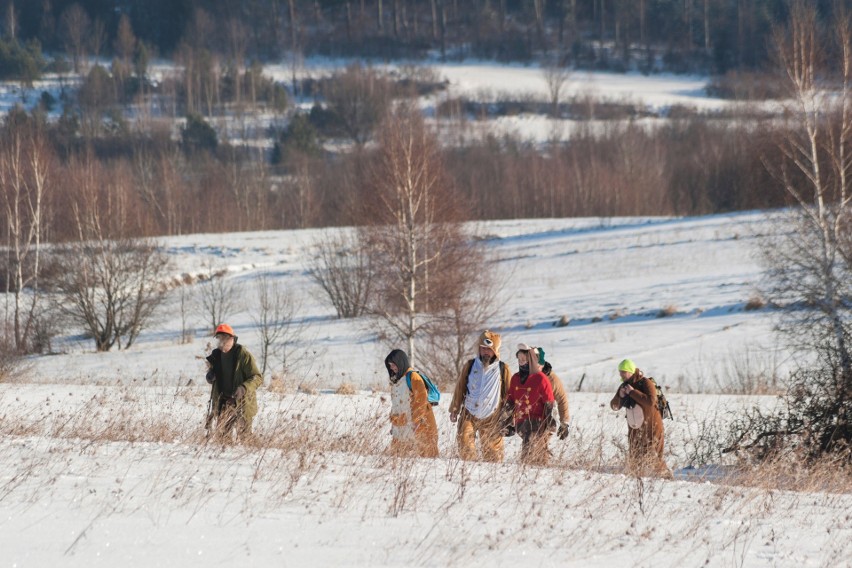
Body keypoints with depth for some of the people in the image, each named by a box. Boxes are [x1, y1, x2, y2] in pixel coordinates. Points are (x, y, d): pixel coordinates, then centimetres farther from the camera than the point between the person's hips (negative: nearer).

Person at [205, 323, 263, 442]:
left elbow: (258, 377, -14)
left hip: (242, 401, -6)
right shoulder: (216, 356, 6)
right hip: (224, 400, 6)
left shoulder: (243, 355, -13)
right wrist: (210, 376, -5)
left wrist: (244, 387, -32)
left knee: (243, 436, -6)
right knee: (221, 434, 7)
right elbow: (212, 377, 21)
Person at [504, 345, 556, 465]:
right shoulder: (515, 378, 13)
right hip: (521, 424, 6)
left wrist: (550, 425, -9)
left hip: (537, 424, -6)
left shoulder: (540, 379, -6)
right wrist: (510, 423, 19)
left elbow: (549, 404, -5)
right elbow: (510, 402, 21)